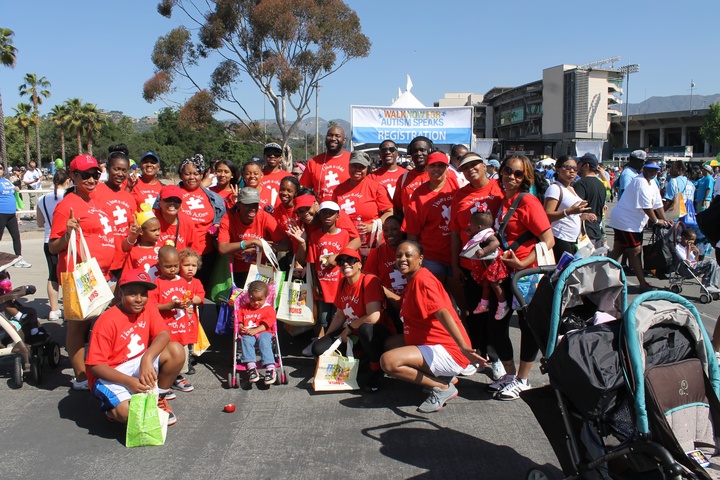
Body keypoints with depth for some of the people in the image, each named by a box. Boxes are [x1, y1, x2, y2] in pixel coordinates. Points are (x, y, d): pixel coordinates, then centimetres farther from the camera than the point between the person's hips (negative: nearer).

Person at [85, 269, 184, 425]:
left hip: (141, 364, 6)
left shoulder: (148, 309, -2)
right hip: (112, 375, -5)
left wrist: (147, 358, -35)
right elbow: (95, 365, -19)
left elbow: (164, 334, -16)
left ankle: (159, 399, 3)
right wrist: (129, 381, -30)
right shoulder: (107, 322, -19)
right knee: (128, 412, -32)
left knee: (176, 350, -18)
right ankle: (112, 409, 8)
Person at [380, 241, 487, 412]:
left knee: (388, 360, -24)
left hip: (447, 352, -11)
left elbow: (442, 312, -28)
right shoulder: (412, 280, 15)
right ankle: (439, 377, 10)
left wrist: (463, 347, -38)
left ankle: (442, 387, -7)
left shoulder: (422, 279, -15)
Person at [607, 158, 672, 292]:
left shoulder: (652, 183, 15)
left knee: (617, 251, 12)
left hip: (634, 223, 10)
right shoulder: (641, 182, -18)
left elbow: (658, 204, 16)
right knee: (635, 251, -8)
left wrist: (665, 220, 8)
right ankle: (643, 285, -4)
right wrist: (656, 221, -8)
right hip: (625, 221, -10)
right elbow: (646, 206, -18)